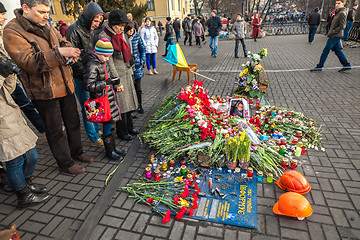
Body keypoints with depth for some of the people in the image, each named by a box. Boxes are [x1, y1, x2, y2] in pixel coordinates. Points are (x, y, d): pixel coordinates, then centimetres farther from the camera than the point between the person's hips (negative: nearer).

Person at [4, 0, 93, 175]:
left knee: (73, 121, 18)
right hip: (44, 91, -7)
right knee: (55, 129, 6)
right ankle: (65, 163, 23)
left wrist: (69, 52, -6)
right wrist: (59, 53, -34)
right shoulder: (12, 32, -14)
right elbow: (29, 62, -25)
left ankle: (76, 152, 38)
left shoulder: (46, 26, 8)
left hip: (65, 85, 7)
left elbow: (63, 42, 19)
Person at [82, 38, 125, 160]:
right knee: (107, 124, -1)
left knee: (109, 123, 16)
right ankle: (109, 151, 15)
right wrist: (108, 82, -25)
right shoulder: (92, 65, -18)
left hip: (109, 97, 9)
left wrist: (115, 86, 9)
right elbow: (89, 86, -24)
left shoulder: (103, 62, 10)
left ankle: (112, 147, 30)